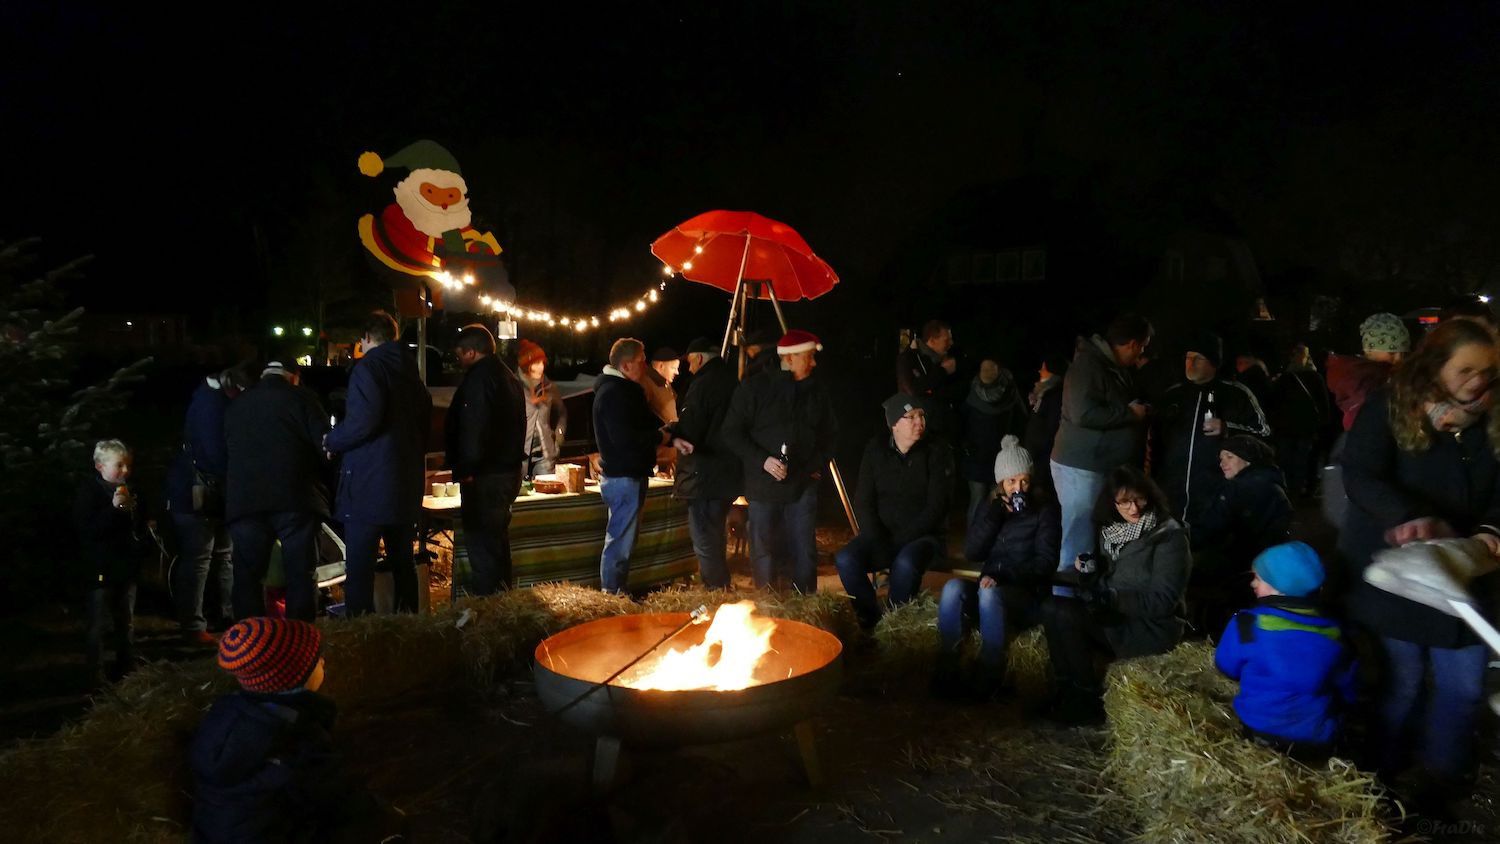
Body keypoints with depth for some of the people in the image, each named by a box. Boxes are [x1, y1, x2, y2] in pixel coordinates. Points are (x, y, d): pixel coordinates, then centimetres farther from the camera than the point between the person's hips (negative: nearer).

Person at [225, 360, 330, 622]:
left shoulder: (235, 406, 18)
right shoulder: (300, 398, 3)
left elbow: (227, 451, 23)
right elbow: (326, 444, -4)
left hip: (244, 500, 4)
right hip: (295, 499, -3)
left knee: (247, 575, 7)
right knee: (301, 573, 0)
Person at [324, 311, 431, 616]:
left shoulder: (368, 367, -8)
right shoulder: (411, 372, 14)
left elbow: (364, 421, -21)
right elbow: (425, 426, 17)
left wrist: (331, 440, -5)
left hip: (368, 488, -7)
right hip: (406, 487, 8)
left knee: (359, 571, -5)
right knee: (403, 562, 16)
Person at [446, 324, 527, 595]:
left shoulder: (480, 378, -15)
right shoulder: (508, 377, 17)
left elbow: (475, 429, -23)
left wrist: (465, 469, -16)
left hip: (485, 476, -10)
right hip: (509, 469, 10)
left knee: (482, 544, -7)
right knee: (497, 539, 18)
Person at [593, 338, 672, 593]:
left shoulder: (626, 390, 15)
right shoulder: (613, 393, -19)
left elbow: (648, 421, 17)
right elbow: (624, 438, -27)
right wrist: (660, 437, -14)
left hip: (631, 474, 11)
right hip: (623, 476, -11)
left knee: (624, 536, 18)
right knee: (620, 539, -5)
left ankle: (618, 589, 27)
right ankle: (612, 593, 2)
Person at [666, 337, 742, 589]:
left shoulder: (703, 385, -16)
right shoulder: (733, 382, 10)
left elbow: (687, 434, -20)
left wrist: (671, 431, 0)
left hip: (704, 477, -9)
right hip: (729, 474, 9)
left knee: (705, 544, -3)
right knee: (714, 539, 22)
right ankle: (722, 592, 31)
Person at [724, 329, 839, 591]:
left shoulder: (817, 391, 8)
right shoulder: (754, 387, -4)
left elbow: (830, 434, 20)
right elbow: (733, 432, -3)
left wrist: (819, 464, 5)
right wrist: (762, 460, -15)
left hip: (803, 484, 3)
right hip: (763, 484, -2)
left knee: (805, 553, 3)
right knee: (764, 553, 4)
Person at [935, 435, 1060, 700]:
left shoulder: (1045, 509, 0)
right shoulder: (993, 505, 11)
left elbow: (1046, 562, -10)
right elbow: (971, 553, 0)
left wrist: (1003, 576, -25)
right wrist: (995, 513, -10)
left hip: (1027, 597, -4)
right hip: (992, 587, 4)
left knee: (990, 593, -36)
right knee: (953, 587, -28)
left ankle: (990, 671, -25)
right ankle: (947, 665, -26)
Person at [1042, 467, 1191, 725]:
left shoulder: (1169, 535, -10)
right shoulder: (1112, 531, 11)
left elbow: (1163, 600, -16)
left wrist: (1113, 597, -25)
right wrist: (1089, 574, -7)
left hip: (1153, 626, -7)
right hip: (1115, 616, 7)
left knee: (1064, 615, -24)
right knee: (1053, 609, -16)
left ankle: (1088, 702, -9)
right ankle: (1067, 692, -9)